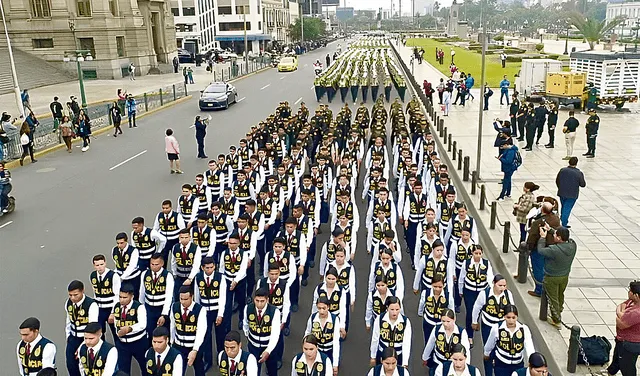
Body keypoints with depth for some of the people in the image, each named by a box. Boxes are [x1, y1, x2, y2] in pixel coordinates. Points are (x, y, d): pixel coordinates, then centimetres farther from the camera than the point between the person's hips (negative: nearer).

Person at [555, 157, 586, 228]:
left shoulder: (562, 170, -6)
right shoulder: (579, 173, -16)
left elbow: (557, 181, 5)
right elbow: (583, 184, -8)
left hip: (562, 193, 3)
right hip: (572, 195, -3)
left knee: (563, 207, 23)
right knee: (567, 209, 3)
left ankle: (562, 219, 38)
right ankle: (564, 224, 4)